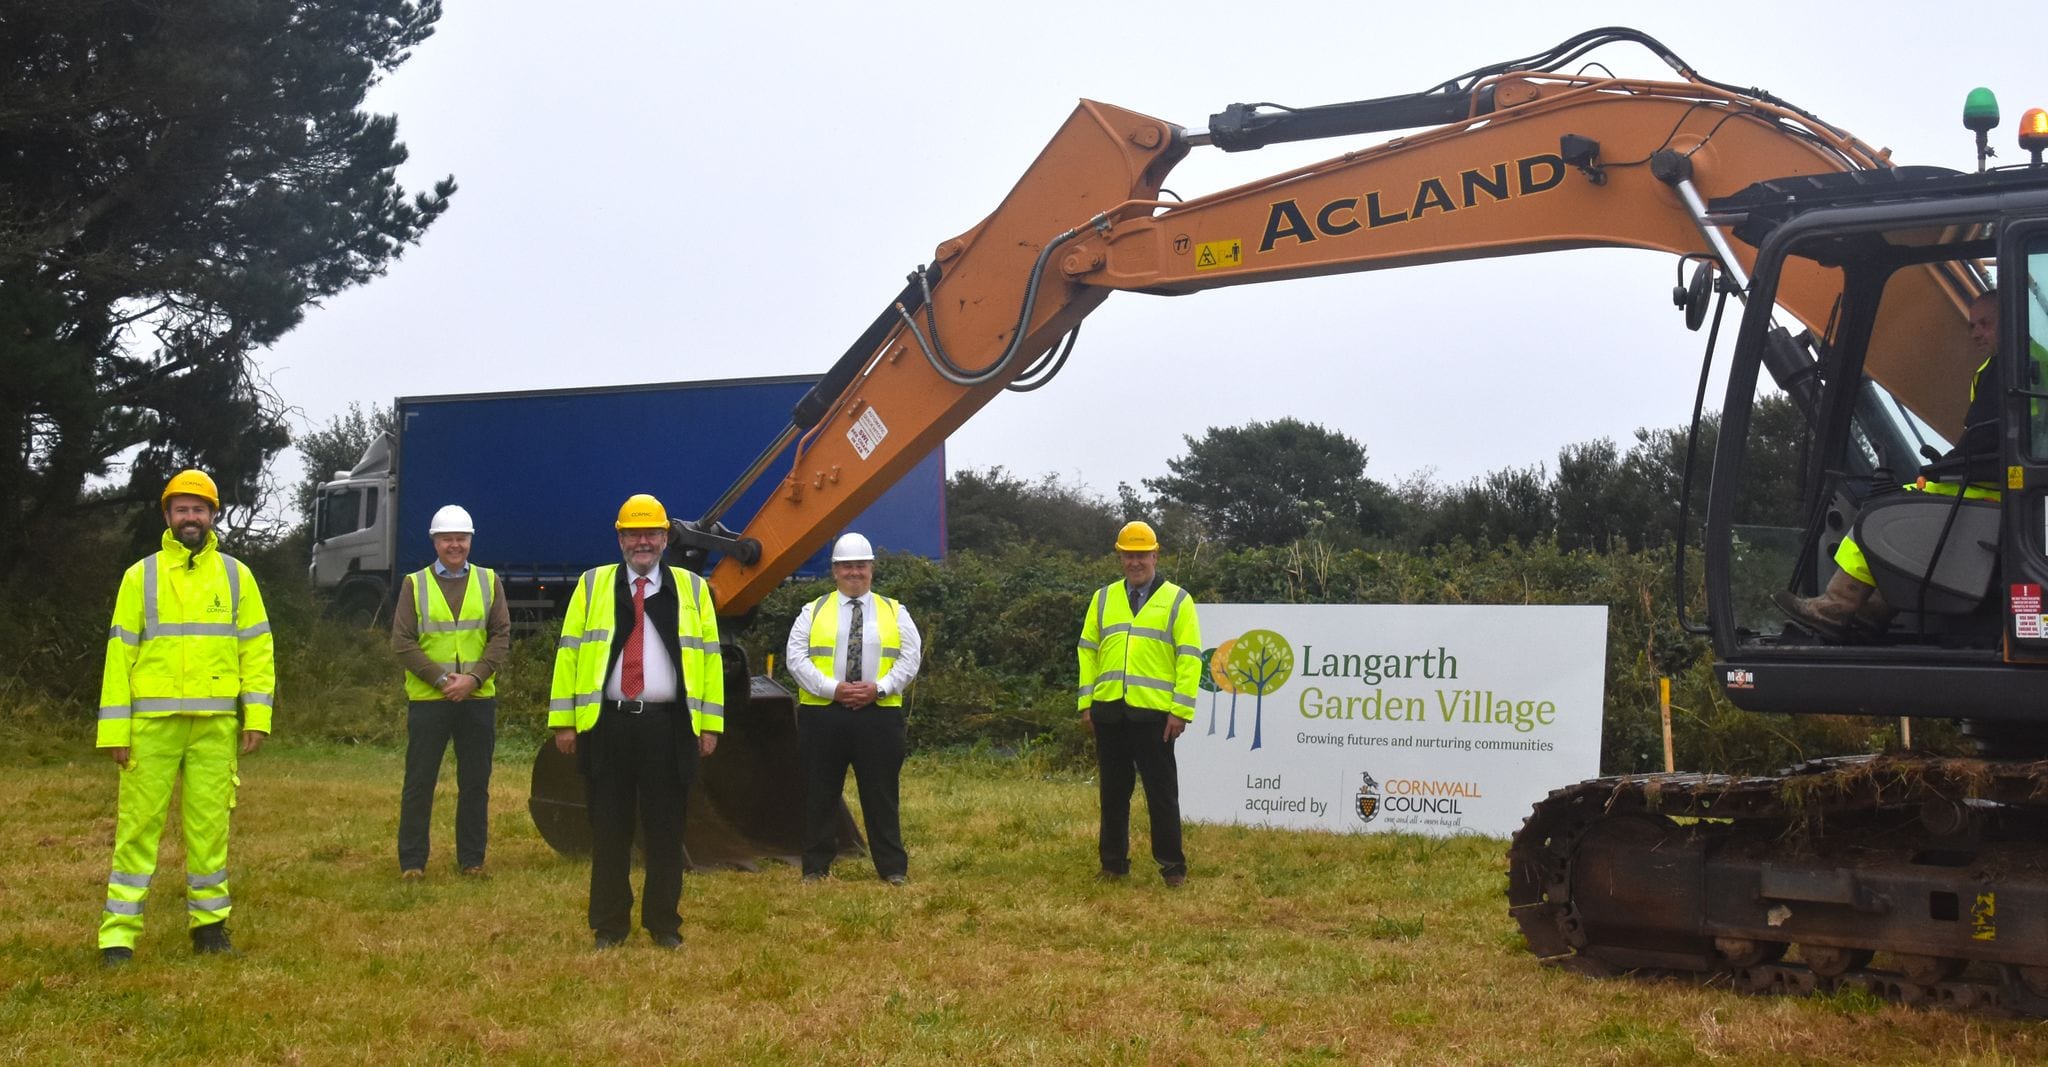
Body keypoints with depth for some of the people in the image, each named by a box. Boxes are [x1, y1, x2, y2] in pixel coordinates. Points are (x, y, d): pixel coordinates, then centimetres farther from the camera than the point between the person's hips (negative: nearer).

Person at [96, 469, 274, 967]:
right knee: (139, 823, -1)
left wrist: (257, 715, -3)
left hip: (215, 723, 1)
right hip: (152, 721, -1)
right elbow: (119, 652, 2)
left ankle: (209, 922, 16)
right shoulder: (140, 575, 5)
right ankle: (119, 931, 3)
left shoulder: (236, 576, 8)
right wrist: (114, 729, -4)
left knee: (210, 824, 6)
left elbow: (257, 648, 7)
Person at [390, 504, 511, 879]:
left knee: (475, 784, 6)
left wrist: (473, 678, -12)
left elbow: (501, 637, 2)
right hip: (427, 699, -1)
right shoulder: (415, 584, 3)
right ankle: (412, 862, 9)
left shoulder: (489, 582, 7)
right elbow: (402, 642, -3)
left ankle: (471, 860, 15)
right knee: (419, 784, 1)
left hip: (478, 699, 2)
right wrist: (442, 679, -12)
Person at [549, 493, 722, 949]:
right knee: (609, 830, 5)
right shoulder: (592, 585, 9)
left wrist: (710, 722, 1)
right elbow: (568, 652, 5)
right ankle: (609, 926, 13)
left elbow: (710, 655, 8)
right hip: (608, 724, 0)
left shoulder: (692, 589, 10)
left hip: (668, 726, 0)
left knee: (665, 830, 5)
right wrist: (563, 720, -1)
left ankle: (664, 925, 14)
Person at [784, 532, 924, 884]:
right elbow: (796, 657, -1)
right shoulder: (814, 611, 8)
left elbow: (911, 657, 3)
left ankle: (893, 869, 8)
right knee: (819, 795, 4)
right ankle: (816, 867, 13)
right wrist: (832, 688, -14)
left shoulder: (894, 612, 11)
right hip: (822, 713, 0)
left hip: (879, 713, 0)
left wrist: (879, 688, -12)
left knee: (882, 795, 3)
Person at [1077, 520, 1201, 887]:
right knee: (1113, 791, 10)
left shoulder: (1177, 600, 2)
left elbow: (1189, 658, -3)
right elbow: (1088, 651, 13)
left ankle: (1171, 864, 9)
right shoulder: (1103, 598, 13)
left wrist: (1181, 710, -10)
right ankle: (1113, 862, 19)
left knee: (1161, 792, 2)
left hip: (1154, 713, -3)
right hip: (1108, 712, 4)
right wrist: (1086, 703, 5)